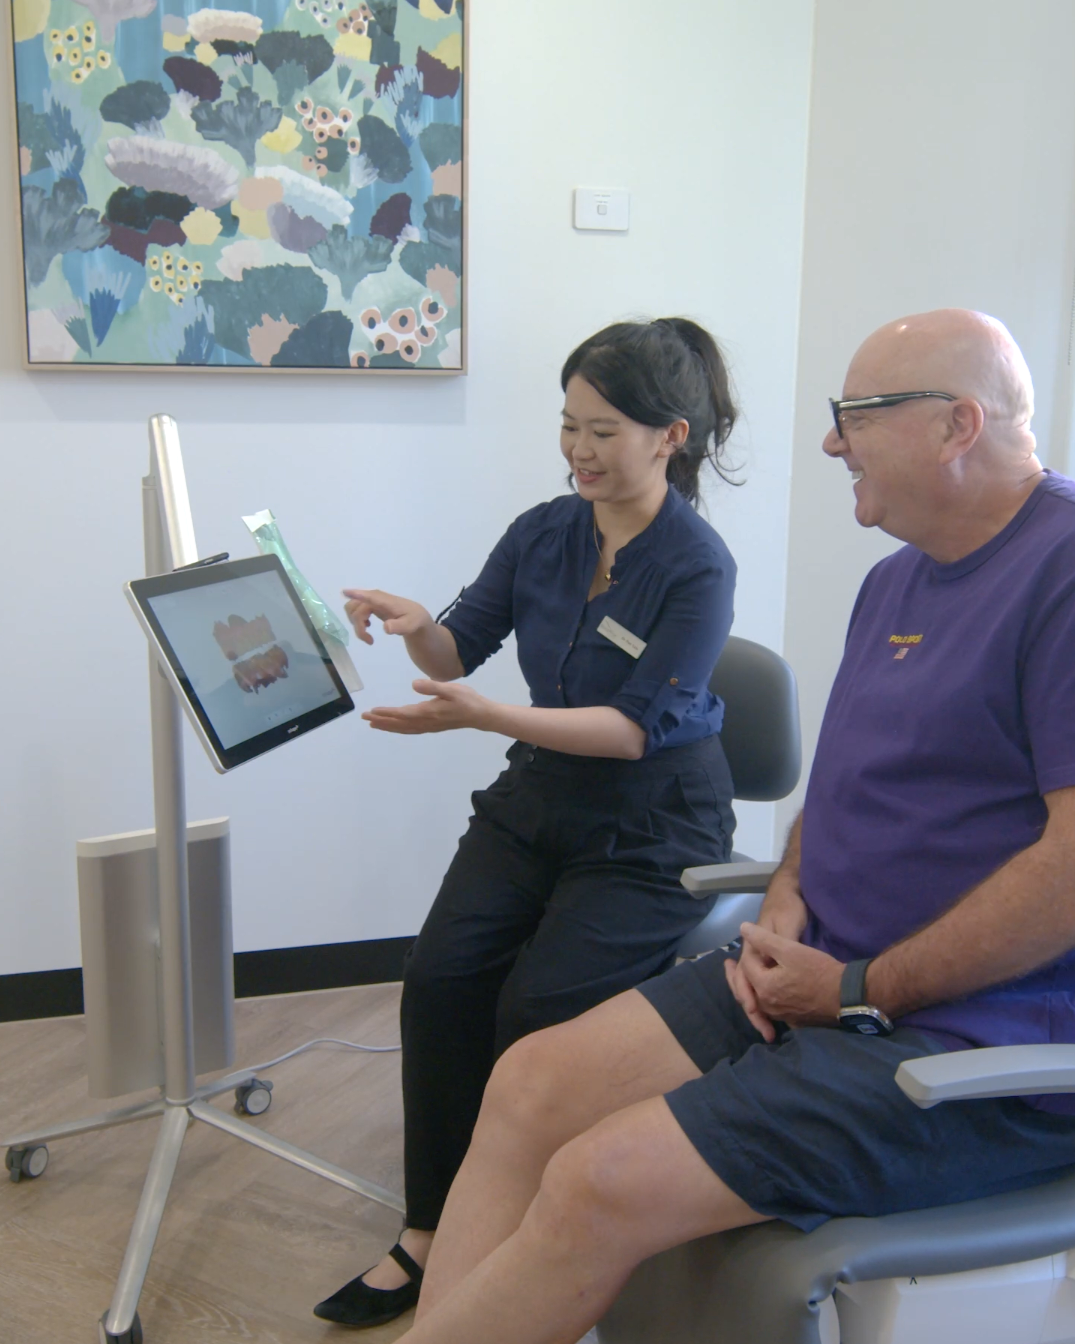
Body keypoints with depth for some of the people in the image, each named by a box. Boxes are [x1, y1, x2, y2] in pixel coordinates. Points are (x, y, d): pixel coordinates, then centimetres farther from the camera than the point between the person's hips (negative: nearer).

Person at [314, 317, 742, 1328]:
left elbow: (638, 727, -20)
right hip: (537, 797, 5)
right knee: (439, 979, -15)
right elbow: (462, 646, 9)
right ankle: (430, 1235, 0)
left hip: (653, 827, -5)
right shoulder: (543, 533, 1)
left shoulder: (697, 567, -16)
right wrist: (412, 624, -15)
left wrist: (481, 715, -29)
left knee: (538, 1008, -21)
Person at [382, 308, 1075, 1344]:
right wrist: (783, 910, 2)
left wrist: (863, 990, -15)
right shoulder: (898, 579, 15)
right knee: (531, 1082, -5)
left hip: (979, 1045, -8)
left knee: (604, 1184, -19)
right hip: (833, 975, 9)